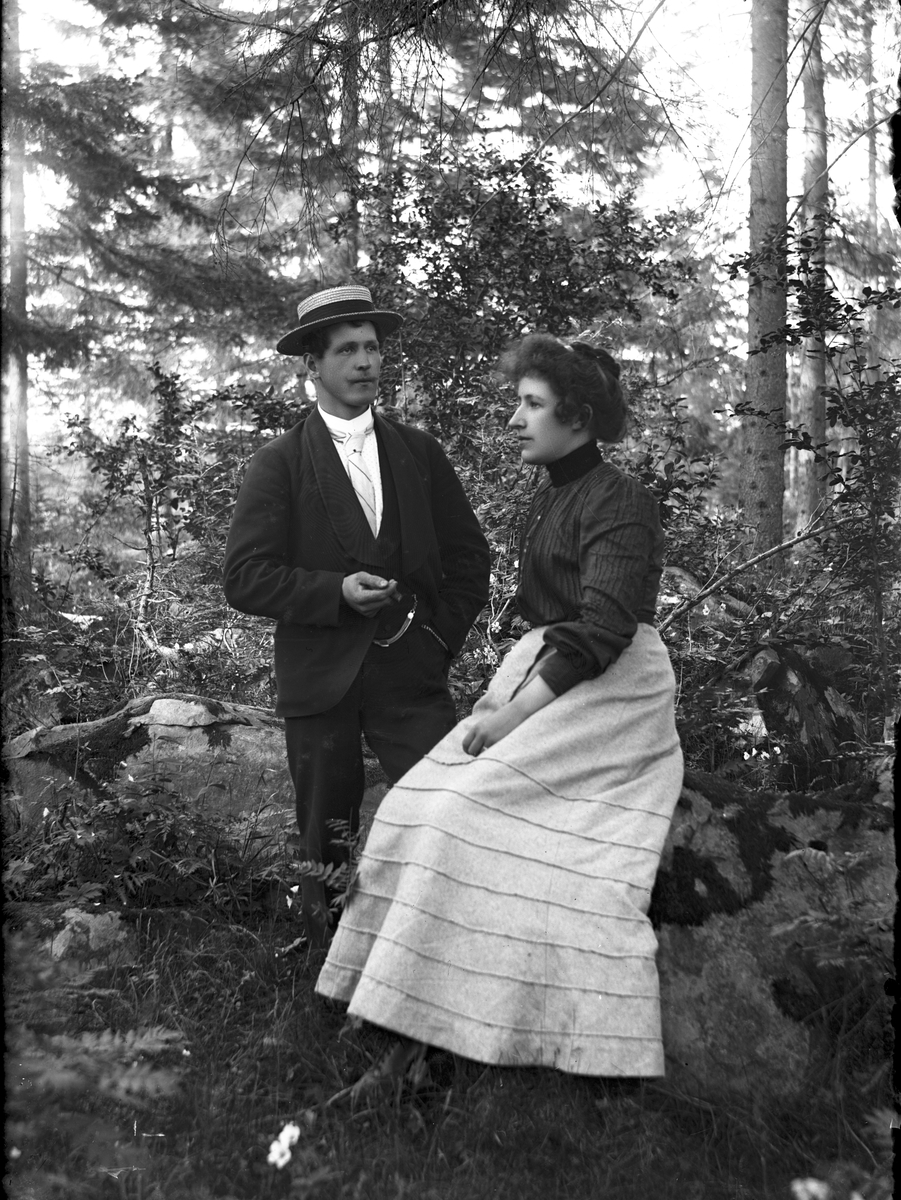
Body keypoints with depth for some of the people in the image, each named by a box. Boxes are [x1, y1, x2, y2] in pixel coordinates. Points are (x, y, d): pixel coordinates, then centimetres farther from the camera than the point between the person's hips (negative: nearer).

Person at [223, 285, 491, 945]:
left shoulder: (420, 451, 9)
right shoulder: (279, 463, -1)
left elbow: (469, 556, 13)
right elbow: (245, 579, -7)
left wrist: (442, 636, 4)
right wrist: (337, 592, -18)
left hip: (412, 673, 2)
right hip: (321, 682, -1)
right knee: (326, 846, 9)